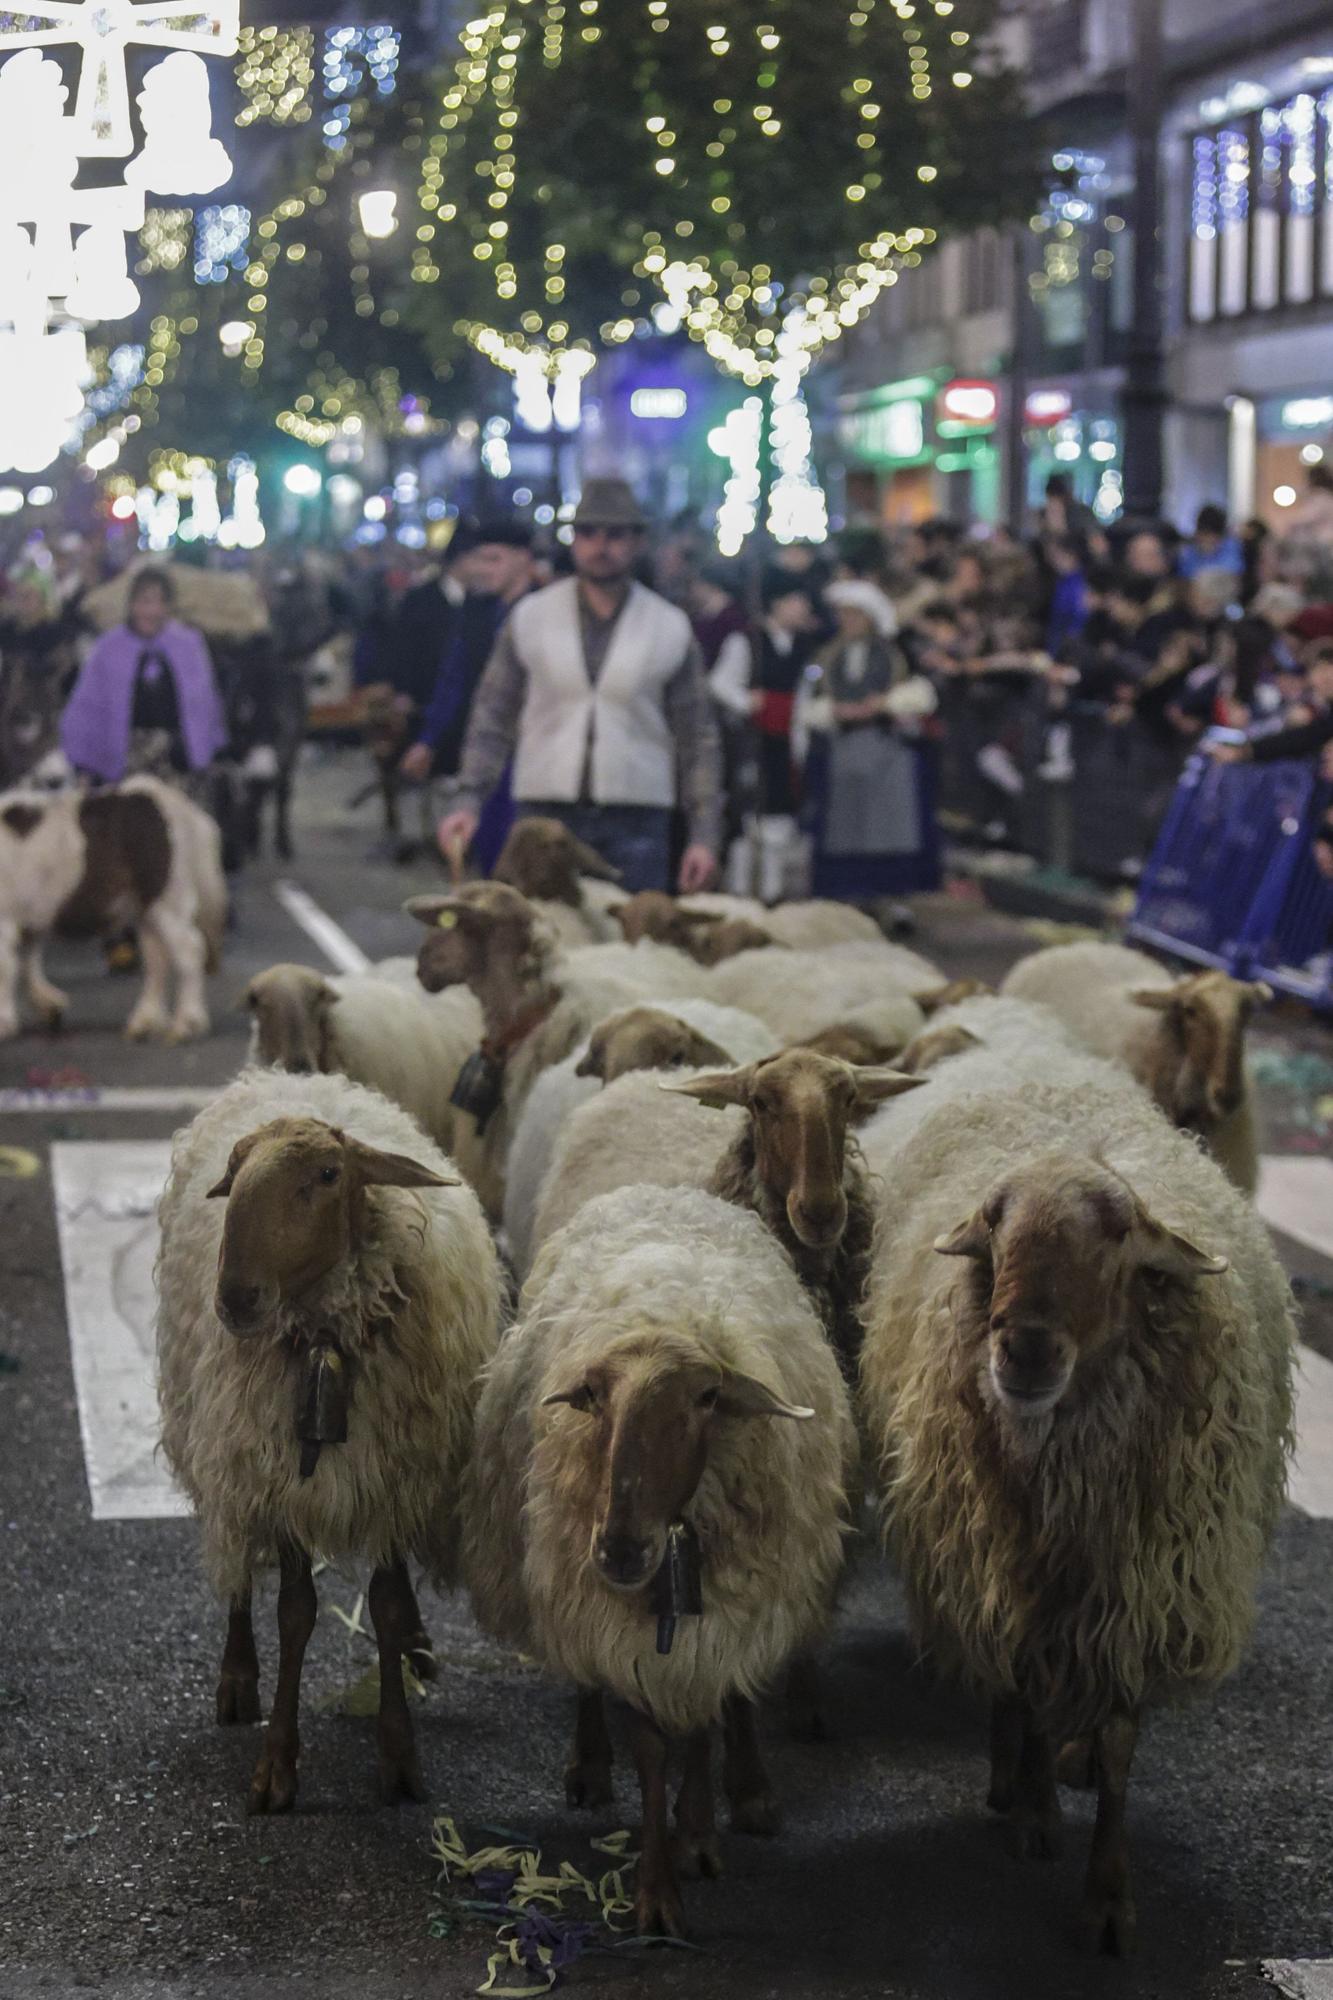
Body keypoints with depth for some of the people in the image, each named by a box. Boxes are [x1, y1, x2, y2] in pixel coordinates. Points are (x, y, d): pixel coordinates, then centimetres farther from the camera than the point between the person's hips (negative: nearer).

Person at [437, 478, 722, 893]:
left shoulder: (670, 628, 5)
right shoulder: (530, 617, 6)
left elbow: (698, 738, 6)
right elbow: (492, 718, 7)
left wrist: (704, 836, 0)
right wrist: (468, 800, -5)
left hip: (636, 818, 0)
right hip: (546, 810, 0)